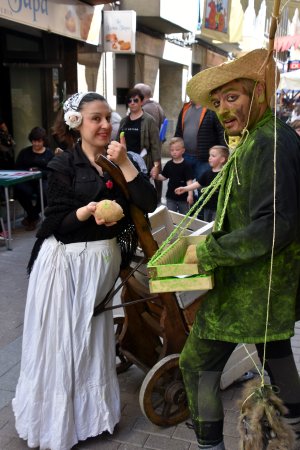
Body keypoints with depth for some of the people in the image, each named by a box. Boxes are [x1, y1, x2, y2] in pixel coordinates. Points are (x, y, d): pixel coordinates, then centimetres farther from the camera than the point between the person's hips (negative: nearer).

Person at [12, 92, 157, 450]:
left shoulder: (116, 161, 5)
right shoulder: (63, 164, -8)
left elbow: (148, 203, -8)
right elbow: (56, 224, -12)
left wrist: (124, 163, -14)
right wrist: (87, 211, -29)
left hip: (105, 260, 4)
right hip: (66, 262, -4)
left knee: (95, 339, 17)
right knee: (61, 340, 5)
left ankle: (91, 411, 38)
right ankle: (56, 420, 26)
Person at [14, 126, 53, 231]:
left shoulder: (49, 153, 13)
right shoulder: (25, 152, 19)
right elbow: (17, 168, 8)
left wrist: (39, 172, -15)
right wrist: (28, 171, -11)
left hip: (43, 180, -1)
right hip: (26, 180, 2)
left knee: (45, 193, -35)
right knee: (19, 189, -33)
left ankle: (31, 217, -6)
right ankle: (34, 216, -8)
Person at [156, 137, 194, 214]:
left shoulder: (186, 166, -13)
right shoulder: (168, 164, 1)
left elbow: (189, 180, -15)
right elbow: (164, 177, 9)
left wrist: (190, 194, -22)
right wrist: (156, 176, -11)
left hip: (183, 196, -4)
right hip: (171, 196, 4)